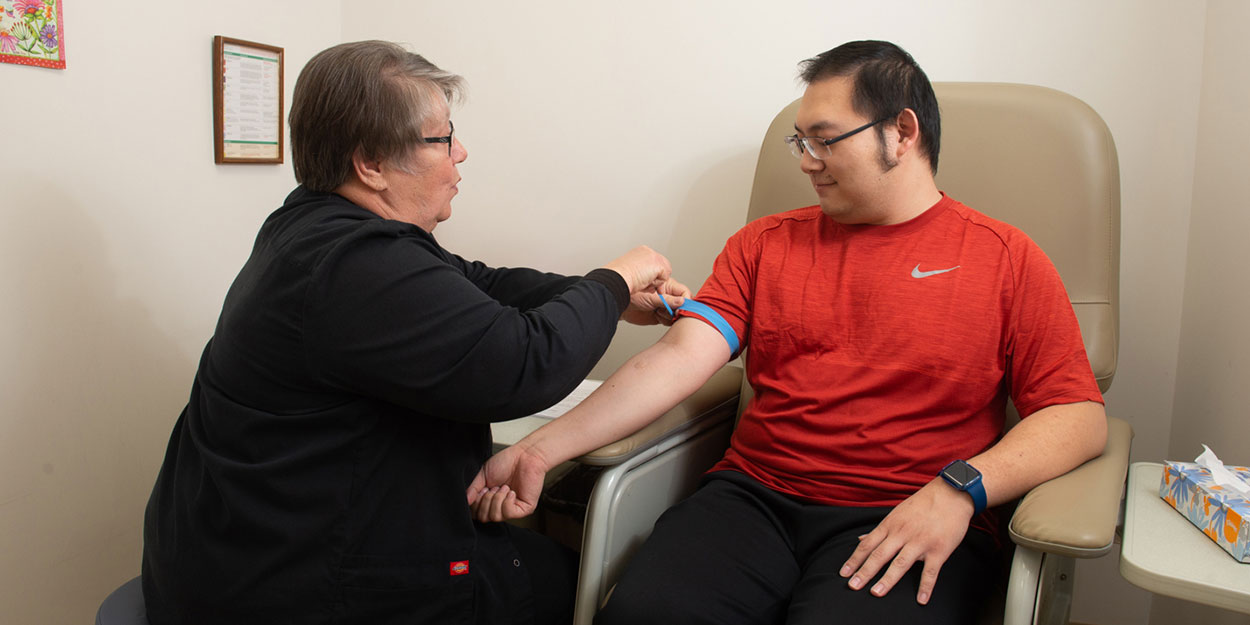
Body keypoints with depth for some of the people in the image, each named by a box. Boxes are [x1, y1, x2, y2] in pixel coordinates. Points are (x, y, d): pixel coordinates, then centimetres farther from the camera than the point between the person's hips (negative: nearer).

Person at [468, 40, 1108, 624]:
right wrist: (542, 448, -9)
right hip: (754, 497, 2)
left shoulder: (1006, 260, 7)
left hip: (906, 525, -1)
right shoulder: (764, 244, 14)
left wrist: (960, 488, -15)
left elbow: (1080, 416, 2)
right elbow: (680, 357, 2)